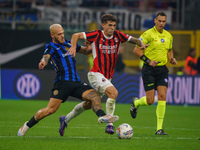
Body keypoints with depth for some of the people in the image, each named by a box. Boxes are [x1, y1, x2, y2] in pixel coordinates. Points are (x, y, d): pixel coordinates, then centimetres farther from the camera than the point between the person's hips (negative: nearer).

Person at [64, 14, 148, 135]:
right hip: (96, 74, -6)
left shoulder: (118, 35, 4)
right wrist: (73, 47, -20)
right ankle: (109, 124, -21)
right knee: (113, 92, -27)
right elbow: (76, 35, -2)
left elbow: (133, 39, 10)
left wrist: (141, 44, -11)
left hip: (108, 77, 6)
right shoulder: (97, 35, -8)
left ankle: (66, 119, 34)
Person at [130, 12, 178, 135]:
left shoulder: (168, 36, 10)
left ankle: (159, 128, -5)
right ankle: (136, 103, 31)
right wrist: (148, 61, -18)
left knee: (162, 96, -9)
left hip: (162, 69, 5)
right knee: (150, 101, -6)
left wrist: (172, 59, 5)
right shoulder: (148, 34, -9)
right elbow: (136, 50, -9)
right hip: (149, 70, -5)